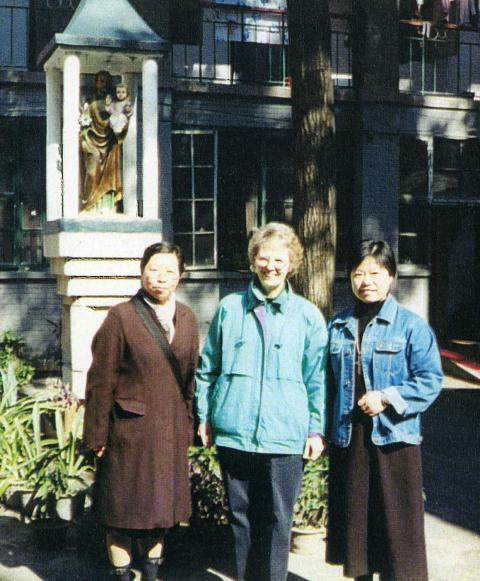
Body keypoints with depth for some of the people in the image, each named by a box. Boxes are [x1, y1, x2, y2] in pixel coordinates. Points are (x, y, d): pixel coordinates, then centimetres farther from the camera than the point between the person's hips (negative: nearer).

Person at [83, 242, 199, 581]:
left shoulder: (187, 319, 7)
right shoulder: (121, 318, -8)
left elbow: (191, 376, 12)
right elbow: (101, 381, -8)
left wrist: (187, 426, 9)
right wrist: (98, 435, -9)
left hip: (170, 431, 5)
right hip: (130, 430, -5)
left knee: (161, 508, 15)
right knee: (124, 512, 5)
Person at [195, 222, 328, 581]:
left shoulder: (308, 316, 3)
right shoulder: (230, 308, 6)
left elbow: (317, 379, 4)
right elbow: (207, 368, 12)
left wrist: (316, 429, 1)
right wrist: (204, 416, 9)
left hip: (284, 436, -2)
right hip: (233, 433, 2)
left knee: (277, 522, 3)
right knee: (241, 518, 12)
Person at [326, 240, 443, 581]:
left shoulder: (411, 326, -5)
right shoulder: (338, 327, 9)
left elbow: (430, 380, -10)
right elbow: (328, 382, 14)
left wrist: (388, 398, -20)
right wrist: (323, 430, 10)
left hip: (395, 438, -4)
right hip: (348, 438, 5)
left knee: (397, 527, 1)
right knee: (354, 522, 13)